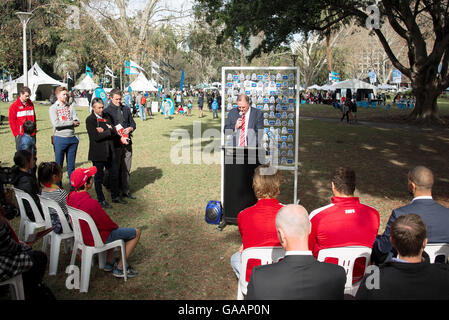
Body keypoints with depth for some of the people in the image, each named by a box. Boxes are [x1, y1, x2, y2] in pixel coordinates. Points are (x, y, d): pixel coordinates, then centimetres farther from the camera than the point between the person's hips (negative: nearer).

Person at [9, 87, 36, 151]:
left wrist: (34, 130, 9)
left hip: (32, 134, 4)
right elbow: (12, 121, -3)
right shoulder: (14, 106, -4)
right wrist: (16, 134, -7)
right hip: (21, 135, -4)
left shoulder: (31, 104, 9)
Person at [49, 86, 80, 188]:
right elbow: (55, 123, -15)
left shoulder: (71, 107, 10)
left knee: (71, 165, 11)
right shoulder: (53, 108, -1)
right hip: (60, 139, -3)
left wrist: (63, 123, -15)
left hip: (72, 138, 3)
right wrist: (71, 123, -11)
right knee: (58, 165, 5)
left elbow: (77, 121, -2)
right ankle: (58, 187, 16)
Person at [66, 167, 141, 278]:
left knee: (113, 229, 34)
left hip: (82, 234, 9)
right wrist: (115, 226, 1)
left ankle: (109, 263, 34)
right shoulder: (91, 203, -35)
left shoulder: (71, 197, -8)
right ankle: (119, 268, 12)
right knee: (136, 233, 4)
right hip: (97, 238, -9)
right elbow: (107, 224, -22)